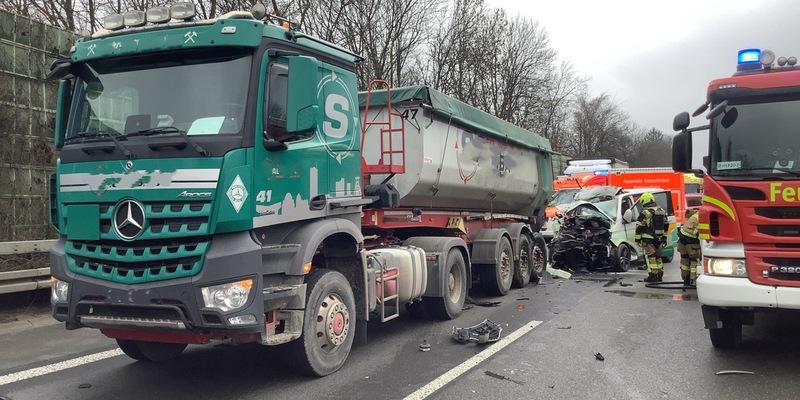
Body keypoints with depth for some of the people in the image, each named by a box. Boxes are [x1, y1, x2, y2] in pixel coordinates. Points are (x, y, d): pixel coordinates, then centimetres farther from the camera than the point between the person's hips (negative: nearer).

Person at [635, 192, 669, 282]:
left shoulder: (645, 212, -12)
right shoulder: (662, 211, 12)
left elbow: (639, 226, -12)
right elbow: (666, 225, 20)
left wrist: (637, 238, -5)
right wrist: (664, 237, 28)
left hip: (648, 239, -7)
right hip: (659, 238, 7)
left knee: (650, 257, -4)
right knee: (658, 256, 17)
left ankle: (653, 275, -7)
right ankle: (659, 275, 21)